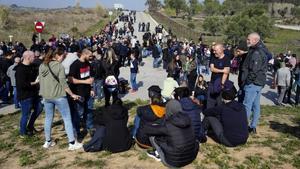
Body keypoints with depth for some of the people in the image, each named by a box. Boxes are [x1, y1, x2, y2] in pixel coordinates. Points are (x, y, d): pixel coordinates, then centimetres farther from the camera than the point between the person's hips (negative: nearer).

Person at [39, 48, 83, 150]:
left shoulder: (42, 66, 7)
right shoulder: (59, 66, -12)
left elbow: (40, 81, 13)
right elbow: (63, 84, -13)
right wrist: (72, 95, -4)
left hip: (46, 97, 7)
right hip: (59, 96, -6)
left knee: (48, 119, 17)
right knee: (67, 119, 1)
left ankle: (48, 142, 27)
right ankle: (72, 143, 3)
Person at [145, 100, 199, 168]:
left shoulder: (167, 126, -20)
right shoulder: (186, 119, -5)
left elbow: (149, 129, -8)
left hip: (175, 161, -5)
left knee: (152, 136, 2)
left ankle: (159, 155, 23)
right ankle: (158, 152, 28)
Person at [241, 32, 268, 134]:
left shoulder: (256, 53, -18)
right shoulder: (261, 51, 14)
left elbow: (254, 70, -23)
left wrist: (247, 81, -13)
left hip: (252, 83, -10)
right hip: (259, 83, 10)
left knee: (247, 106, -6)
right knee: (256, 106, 14)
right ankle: (253, 127, 23)